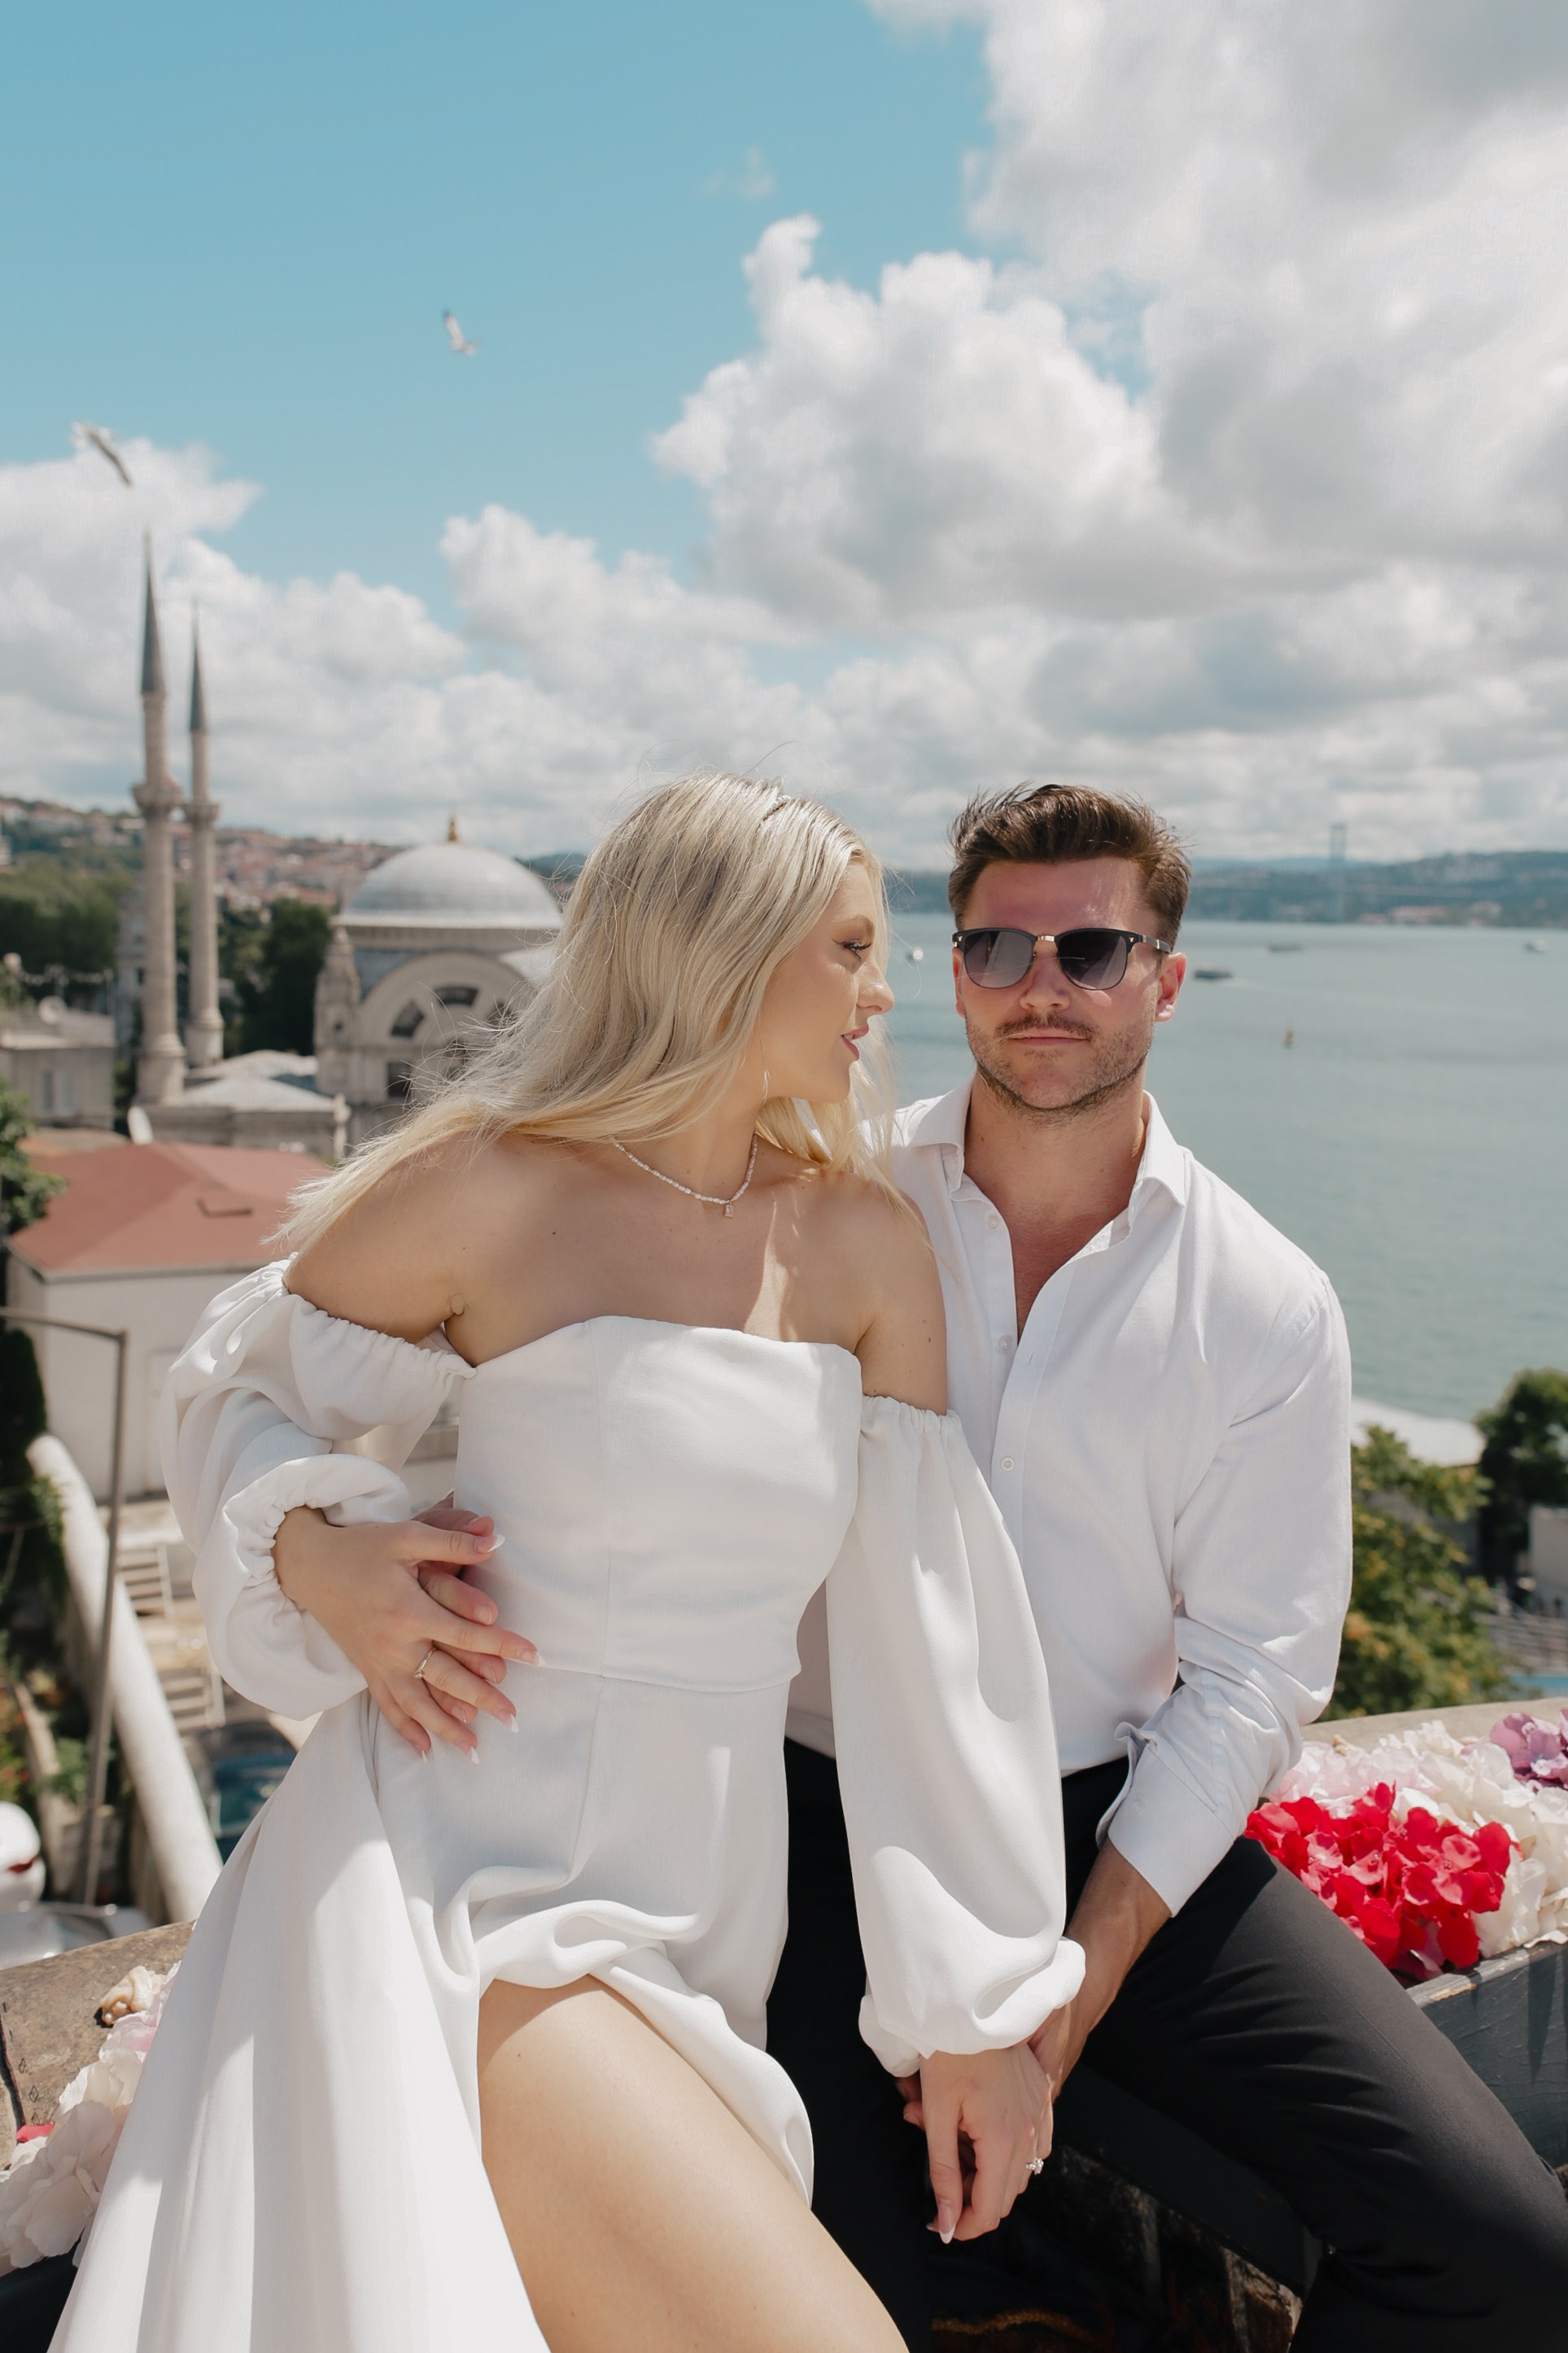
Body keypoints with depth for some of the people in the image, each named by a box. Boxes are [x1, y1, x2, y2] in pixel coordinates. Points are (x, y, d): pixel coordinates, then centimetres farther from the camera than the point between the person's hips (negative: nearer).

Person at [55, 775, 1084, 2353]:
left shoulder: (864, 1243, 2)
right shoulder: (486, 1187, -10)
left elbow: (924, 1621, 2)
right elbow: (234, 1390, 6)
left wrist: (976, 2001, 3)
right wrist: (319, 1553, -16)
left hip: (702, 1913, 6)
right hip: (468, 1879, -5)